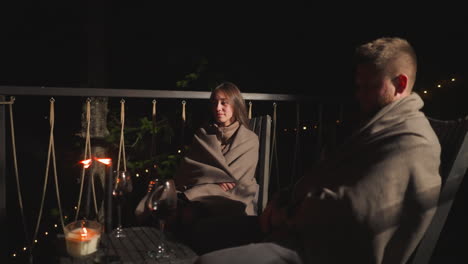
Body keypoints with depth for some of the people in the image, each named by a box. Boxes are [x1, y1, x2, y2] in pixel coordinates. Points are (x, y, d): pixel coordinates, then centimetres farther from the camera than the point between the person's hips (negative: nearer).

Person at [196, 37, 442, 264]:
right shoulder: (381, 127, 20)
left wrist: (289, 212, -11)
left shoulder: (411, 142, -14)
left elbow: (355, 207, -27)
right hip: (308, 230, 11)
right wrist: (282, 200, 2)